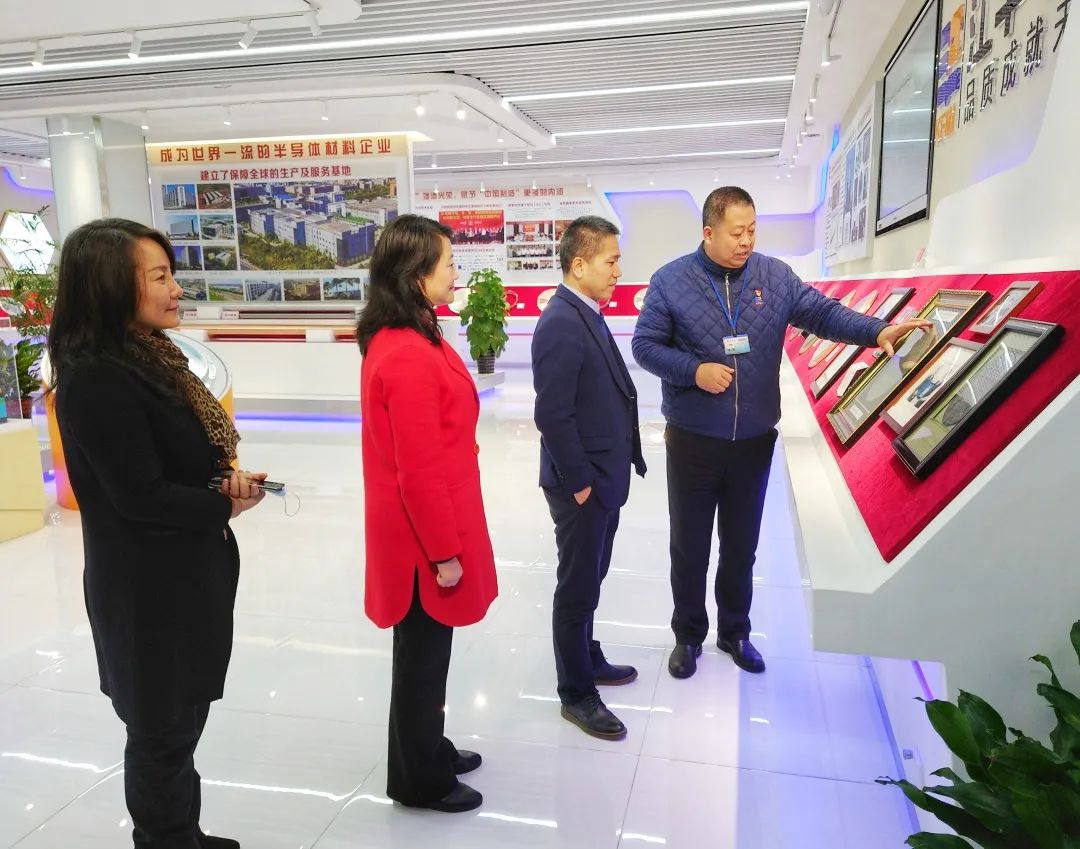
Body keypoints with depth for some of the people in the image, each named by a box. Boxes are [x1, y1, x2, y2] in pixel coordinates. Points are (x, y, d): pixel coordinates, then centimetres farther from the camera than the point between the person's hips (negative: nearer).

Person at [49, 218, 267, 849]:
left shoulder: (150, 357, 6)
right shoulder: (97, 378, -22)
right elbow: (141, 496, -23)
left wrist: (227, 480, -6)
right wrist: (226, 507, -8)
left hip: (186, 572, 9)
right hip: (149, 586, -9)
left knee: (182, 717, 22)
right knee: (164, 729, 10)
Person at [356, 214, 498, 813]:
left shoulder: (397, 339, 6)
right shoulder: (410, 356, -25)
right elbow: (419, 471, -24)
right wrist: (444, 551, -16)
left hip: (421, 528, 9)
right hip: (425, 537, -9)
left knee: (426, 653, 23)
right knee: (423, 656, 10)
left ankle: (428, 750, 43)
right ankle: (420, 780, 31)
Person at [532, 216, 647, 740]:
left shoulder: (588, 316, 9)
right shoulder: (561, 324, -21)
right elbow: (553, 415, -24)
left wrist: (604, 475, 13)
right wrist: (579, 482, -18)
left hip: (603, 477, 9)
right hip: (582, 482, -9)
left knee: (589, 579, 22)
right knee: (577, 588, 6)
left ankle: (587, 660, 41)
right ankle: (576, 693, 22)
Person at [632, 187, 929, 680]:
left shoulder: (775, 277, 1)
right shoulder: (671, 281, -7)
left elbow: (821, 312, -4)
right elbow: (645, 346, -5)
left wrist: (876, 331, -20)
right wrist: (694, 370, -19)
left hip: (755, 440, 3)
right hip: (692, 441, -2)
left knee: (742, 545, 16)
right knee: (689, 545, 11)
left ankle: (734, 632, 37)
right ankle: (688, 636, 30)